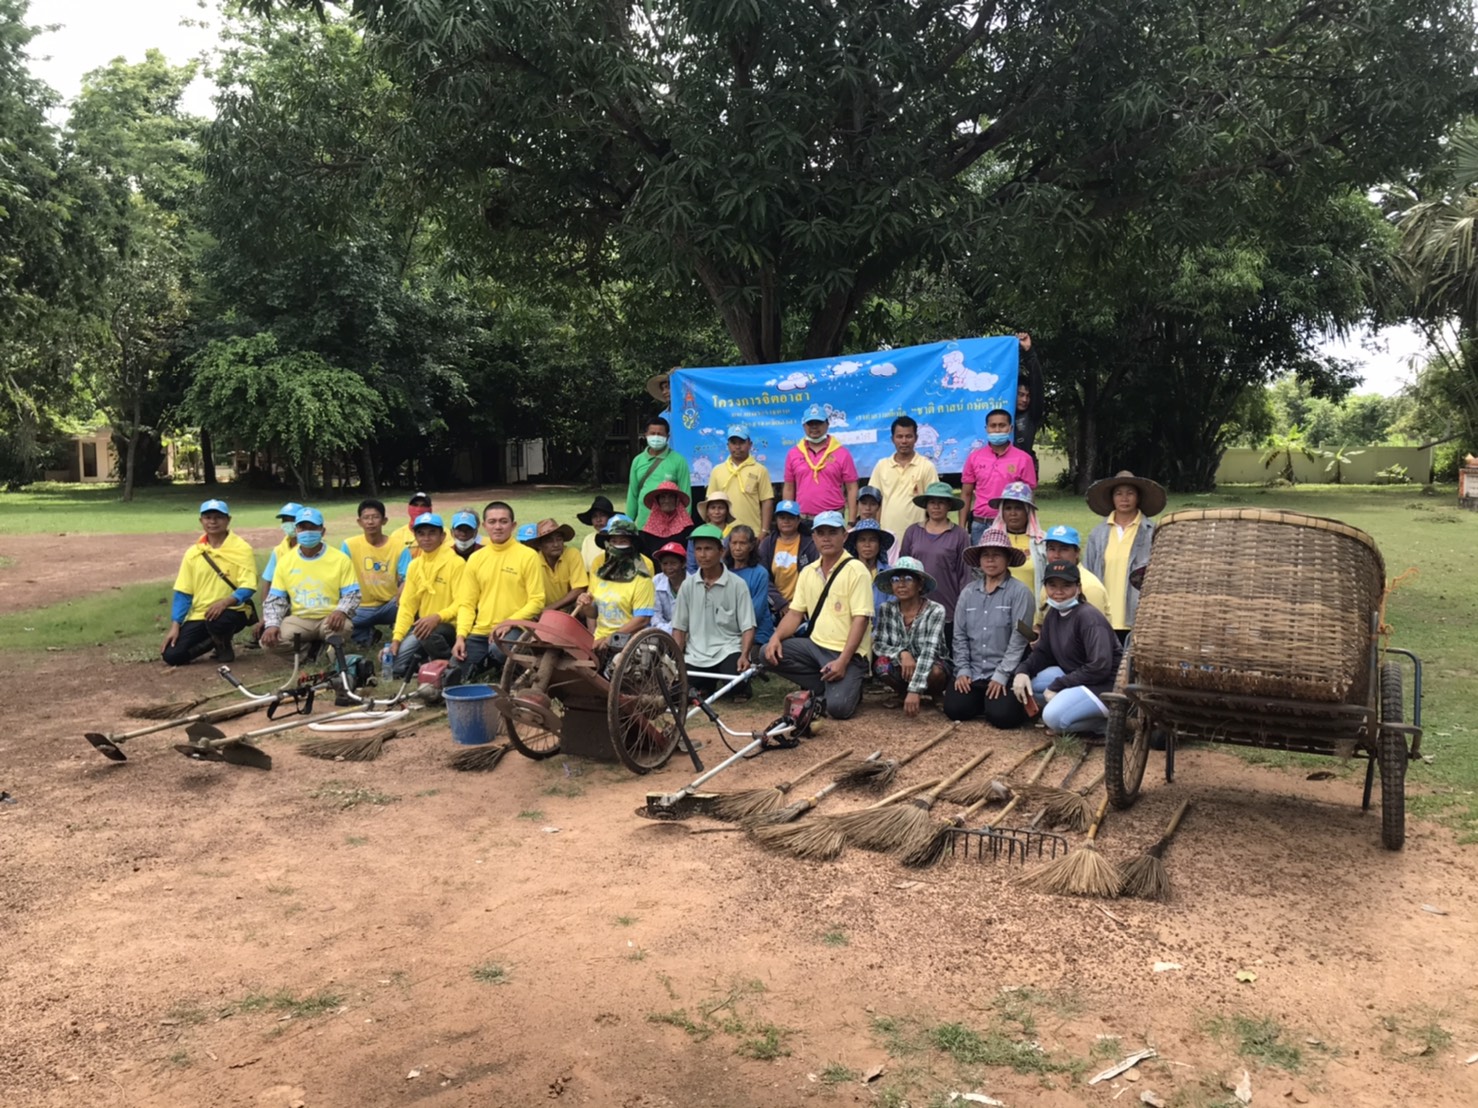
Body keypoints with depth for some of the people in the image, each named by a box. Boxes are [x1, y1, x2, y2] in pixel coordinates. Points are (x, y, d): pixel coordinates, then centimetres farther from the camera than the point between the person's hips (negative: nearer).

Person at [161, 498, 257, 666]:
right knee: (171, 655, -11)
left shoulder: (242, 549, -6)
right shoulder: (193, 553, 6)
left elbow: (248, 587, -13)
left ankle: (224, 647, -3)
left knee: (216, 620, -39)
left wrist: (225, 602, -31)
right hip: (199, 615, 4)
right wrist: (175, 626, -3)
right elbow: (182, 593, 6)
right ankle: (216, 640, 16)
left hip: (232, 611, -4)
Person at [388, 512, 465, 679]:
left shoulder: (456, 563, -10)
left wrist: (437, 617, -31)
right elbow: (407, 605, 8)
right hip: (422, 626, 5)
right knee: (395, 667, -11)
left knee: (430, 635, -37)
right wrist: (397, 638, -3)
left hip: (448, 626, -5)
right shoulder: (414, 565, 10)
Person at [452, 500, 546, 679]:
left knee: (498, 650, -36)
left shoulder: (528, 556, -2)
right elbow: (466, 604, 10)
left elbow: (536, 601, -6)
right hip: (480, 632, 4)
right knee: (457, 677, -10)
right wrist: (461, 636, -5)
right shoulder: (476, 558, 10)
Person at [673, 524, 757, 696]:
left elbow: (748, 627, -4)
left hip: (728, 650, -3)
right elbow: (679, 628, 10)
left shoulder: (737, 585, -3)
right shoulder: (688, 586, 6)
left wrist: (744, 655, -21)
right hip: (695, 655, 3)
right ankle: (707, 684, 17)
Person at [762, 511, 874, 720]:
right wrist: (776, 637, -11)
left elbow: (861, 619, -15)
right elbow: (795, 613, 10)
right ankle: (825, 688, -1)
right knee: (770, 653, -13)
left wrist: (842, 661, -24)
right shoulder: (808, 572, 10)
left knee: (838, 707, -26)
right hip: (816, 645, 6)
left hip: (848, 653, -6)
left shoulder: (855, 570, -10)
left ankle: (849, 688, 12)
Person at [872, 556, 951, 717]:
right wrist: (902, 653, -33)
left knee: (935, 672, -37)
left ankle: (935, 695, -1)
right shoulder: (886, 610, -8)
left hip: (932, 666, -3)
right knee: (881, 664, -30)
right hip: (902, 667, 3)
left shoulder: (935, 611, -20)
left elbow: (929, 651, -31)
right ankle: (903, 694, 1)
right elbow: (877, 644, -12)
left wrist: (915, 690, -42)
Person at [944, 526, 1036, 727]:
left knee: (1001, 715, -20)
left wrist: (1001, 675, -15)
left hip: (1006, 674, -4)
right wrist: (962, 670, -3)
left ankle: (1020, 702, 15)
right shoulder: (968, 592, 9)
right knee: (954, 709, -13)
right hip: (972, 673, 4)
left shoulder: (1019, 592, -7)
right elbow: (959, 635, 8)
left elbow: (1018, 638, -11)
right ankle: (983, 700, 18)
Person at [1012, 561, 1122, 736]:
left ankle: (1107, 722, -4)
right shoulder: (1053, 614, 7)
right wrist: (1022, 671, -10)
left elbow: (1100, 668, -26)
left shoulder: (1088, 617, -20)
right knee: (1026, 682, -2)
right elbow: (1042, 653, 13)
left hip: (1105, 685, -9)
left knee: (1054, 717, -28)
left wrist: (1057, 686, -21)